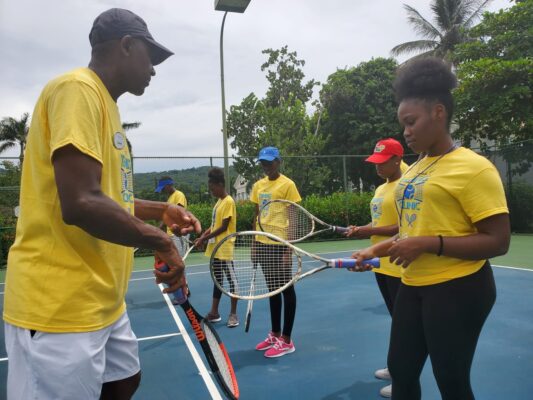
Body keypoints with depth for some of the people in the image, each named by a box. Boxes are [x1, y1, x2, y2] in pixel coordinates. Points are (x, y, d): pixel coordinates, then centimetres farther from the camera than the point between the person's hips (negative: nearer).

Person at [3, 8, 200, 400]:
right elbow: (81, 203, -28)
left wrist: (160, 210, 11)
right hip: (59, 308, -10)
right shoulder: (77, 89, -16)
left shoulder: (104, 102, 15)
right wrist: (161, 241, -16)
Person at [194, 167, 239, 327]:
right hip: (215, 249, 9)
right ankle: (214, 312, 23)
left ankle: (233, 314, 10)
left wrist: (205, 238, -15)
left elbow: (223, 227, -17)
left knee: (231, 280, 1)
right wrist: (203, 236, 1)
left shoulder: (228, 201, -13)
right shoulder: (218, 202, 13)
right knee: (217, 280, 14)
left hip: (224, 250, -9)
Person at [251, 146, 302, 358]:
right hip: (263, 243, 7)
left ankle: (286, 341, 12)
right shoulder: (258, 185, 11)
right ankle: (275, 334, 28)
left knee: (286, 289, 4)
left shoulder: (287, 184, -8)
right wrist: (254, 243, 12)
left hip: (280, 243, -6)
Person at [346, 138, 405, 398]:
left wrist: (370, 231, -20)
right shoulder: (380, 189, 14)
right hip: (382, 265, 9)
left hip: (399, 267, -9)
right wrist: (361, 230, 3)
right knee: (396, 318, 19)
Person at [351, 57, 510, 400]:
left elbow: (498, 242, -17)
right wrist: (378, 250, 8)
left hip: (458, 289, -8)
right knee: (401, 371, 18)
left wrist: (428, 244, -24)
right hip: (413, 287, 8)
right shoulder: (414, 170, 10)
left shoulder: (473, 167, -14)